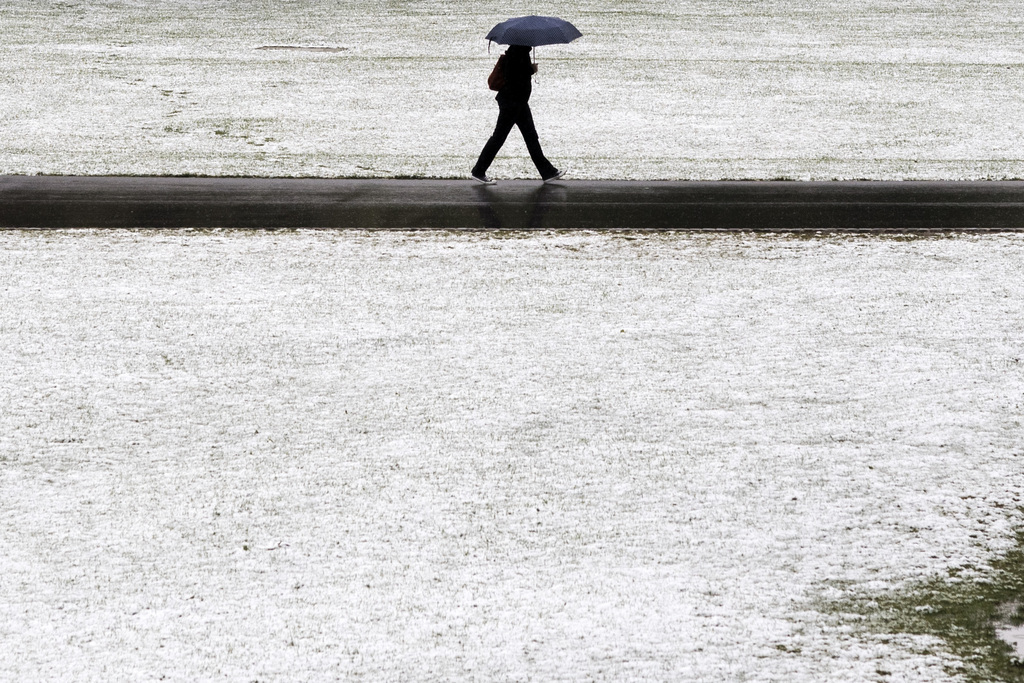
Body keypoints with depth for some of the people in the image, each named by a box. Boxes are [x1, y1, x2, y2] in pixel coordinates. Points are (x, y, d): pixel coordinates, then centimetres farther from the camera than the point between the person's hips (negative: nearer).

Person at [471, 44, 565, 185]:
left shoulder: (523, 50, 11)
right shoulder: (516, 51, -19)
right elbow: (511, 74, -25)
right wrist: (531, 70, -16)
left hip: (520, 101, 10)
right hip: (511, 101, -10)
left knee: (531, 136, 11)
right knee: (499, 136, -2)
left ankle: (548, 172, 15)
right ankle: (478, 172, 7)